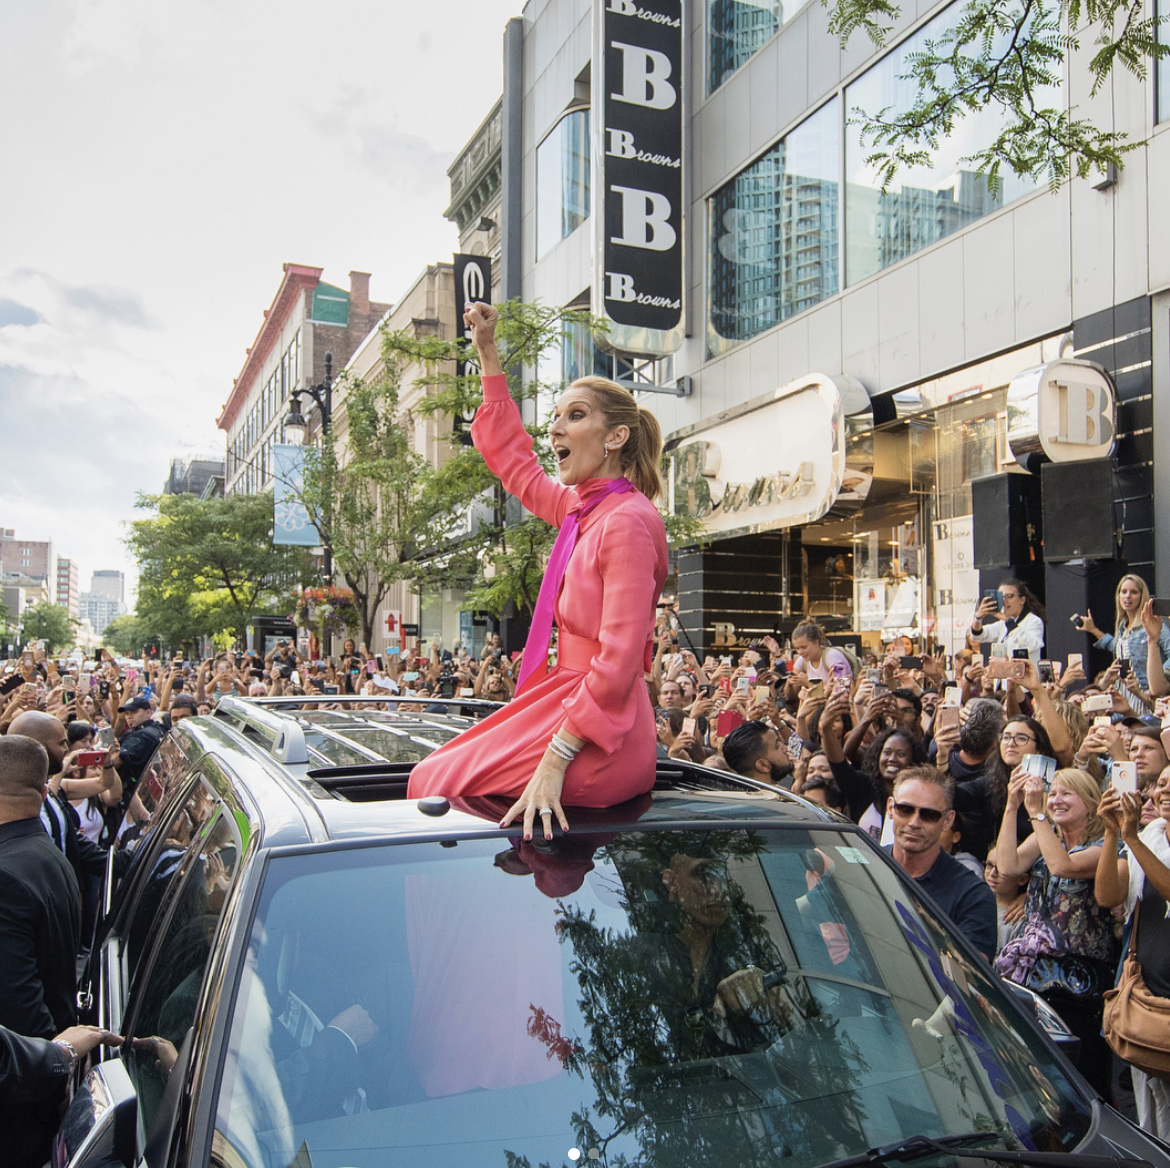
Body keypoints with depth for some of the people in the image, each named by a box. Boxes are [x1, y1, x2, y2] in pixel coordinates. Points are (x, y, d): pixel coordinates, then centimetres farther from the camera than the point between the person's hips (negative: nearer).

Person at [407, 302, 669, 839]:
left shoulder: (627, 522, -17)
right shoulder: (581, 509, 10)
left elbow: (618, 663, -23)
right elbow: (514, 463, 26)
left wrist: (554, 761, -25)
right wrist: (487, 353, 27)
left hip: (597, 738, -9)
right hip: (570, 708, 9)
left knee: (436, 783, -6)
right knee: (436, 773, 12)